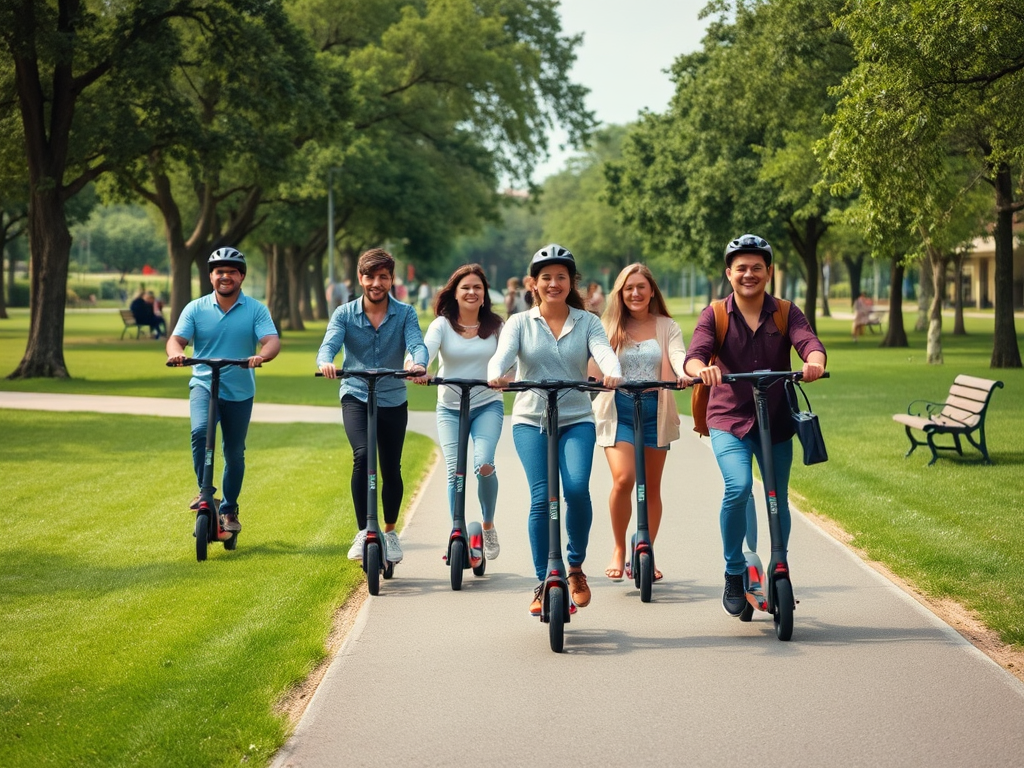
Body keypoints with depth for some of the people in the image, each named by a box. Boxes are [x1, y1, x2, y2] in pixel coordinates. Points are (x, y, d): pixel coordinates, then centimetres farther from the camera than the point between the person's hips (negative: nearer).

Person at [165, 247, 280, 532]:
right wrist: (175, 352, -30)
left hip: (240, 392, 1)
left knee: (235, 453, 9)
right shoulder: (195, 308, 1)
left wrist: (261, 356, -36)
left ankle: (229, 511, 26)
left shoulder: (256, 310, -2)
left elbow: (272, 341, -13)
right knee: (200, 432, -28)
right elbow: (176, 339, -5)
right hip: (204, 385, -1)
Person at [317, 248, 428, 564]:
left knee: (391, 469, 7)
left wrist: (419, 364, -41)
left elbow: (416, 343, -17)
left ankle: (390, 532, 29)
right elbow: (329, 344, -15)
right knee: (362, 456, -23)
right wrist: (326, 362, -40)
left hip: (394, 399, 1)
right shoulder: (344, 314, -1)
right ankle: (363, 533, -16)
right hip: (355, 397, -1)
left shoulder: (405, 313, -2)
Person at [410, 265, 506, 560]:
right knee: (455, 471, -6)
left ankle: (488, 526, 4)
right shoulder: (442, 324, -2)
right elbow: (427, 347, -20)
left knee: (483, 464, -18)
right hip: (450, 407, 1)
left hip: (487, 405, -1)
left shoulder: (495, 325, 1)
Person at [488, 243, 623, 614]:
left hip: (577, 420, 0)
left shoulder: (587, 322, 7)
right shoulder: (520, 322, 7)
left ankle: (576, 566, 4)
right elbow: (502, 354, -10)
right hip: (530, 420, 0)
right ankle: (543, 583, -1)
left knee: (577, 488, -20)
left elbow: (603, 351, -11)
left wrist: (613, 373, -34)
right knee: (541, 497, -13)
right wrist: (495, 375, -34)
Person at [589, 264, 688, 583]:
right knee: (623, 479, -17)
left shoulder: (667, 327, 7)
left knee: (651, 487, 6)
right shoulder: (610, 328, 7)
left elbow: (678, 355, -10)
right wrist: (597, 378, -28)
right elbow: (596, 362, -6)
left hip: (655, 412, 1)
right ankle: (618, 550, 1)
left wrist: (686, 374, -33)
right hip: (618, 411, -1)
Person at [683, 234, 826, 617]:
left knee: (779, 500, 8)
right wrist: (701, 369, -43)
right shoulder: (714, 315, -1)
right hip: (729, 419, -2)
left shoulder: (786, 313, 1)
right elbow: (696, 353, -18)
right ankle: (734, 574, -6)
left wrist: (814, 362, -42)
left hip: (776, 419, 2)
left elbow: (808, 342, -18)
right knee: (738, 487, -23)